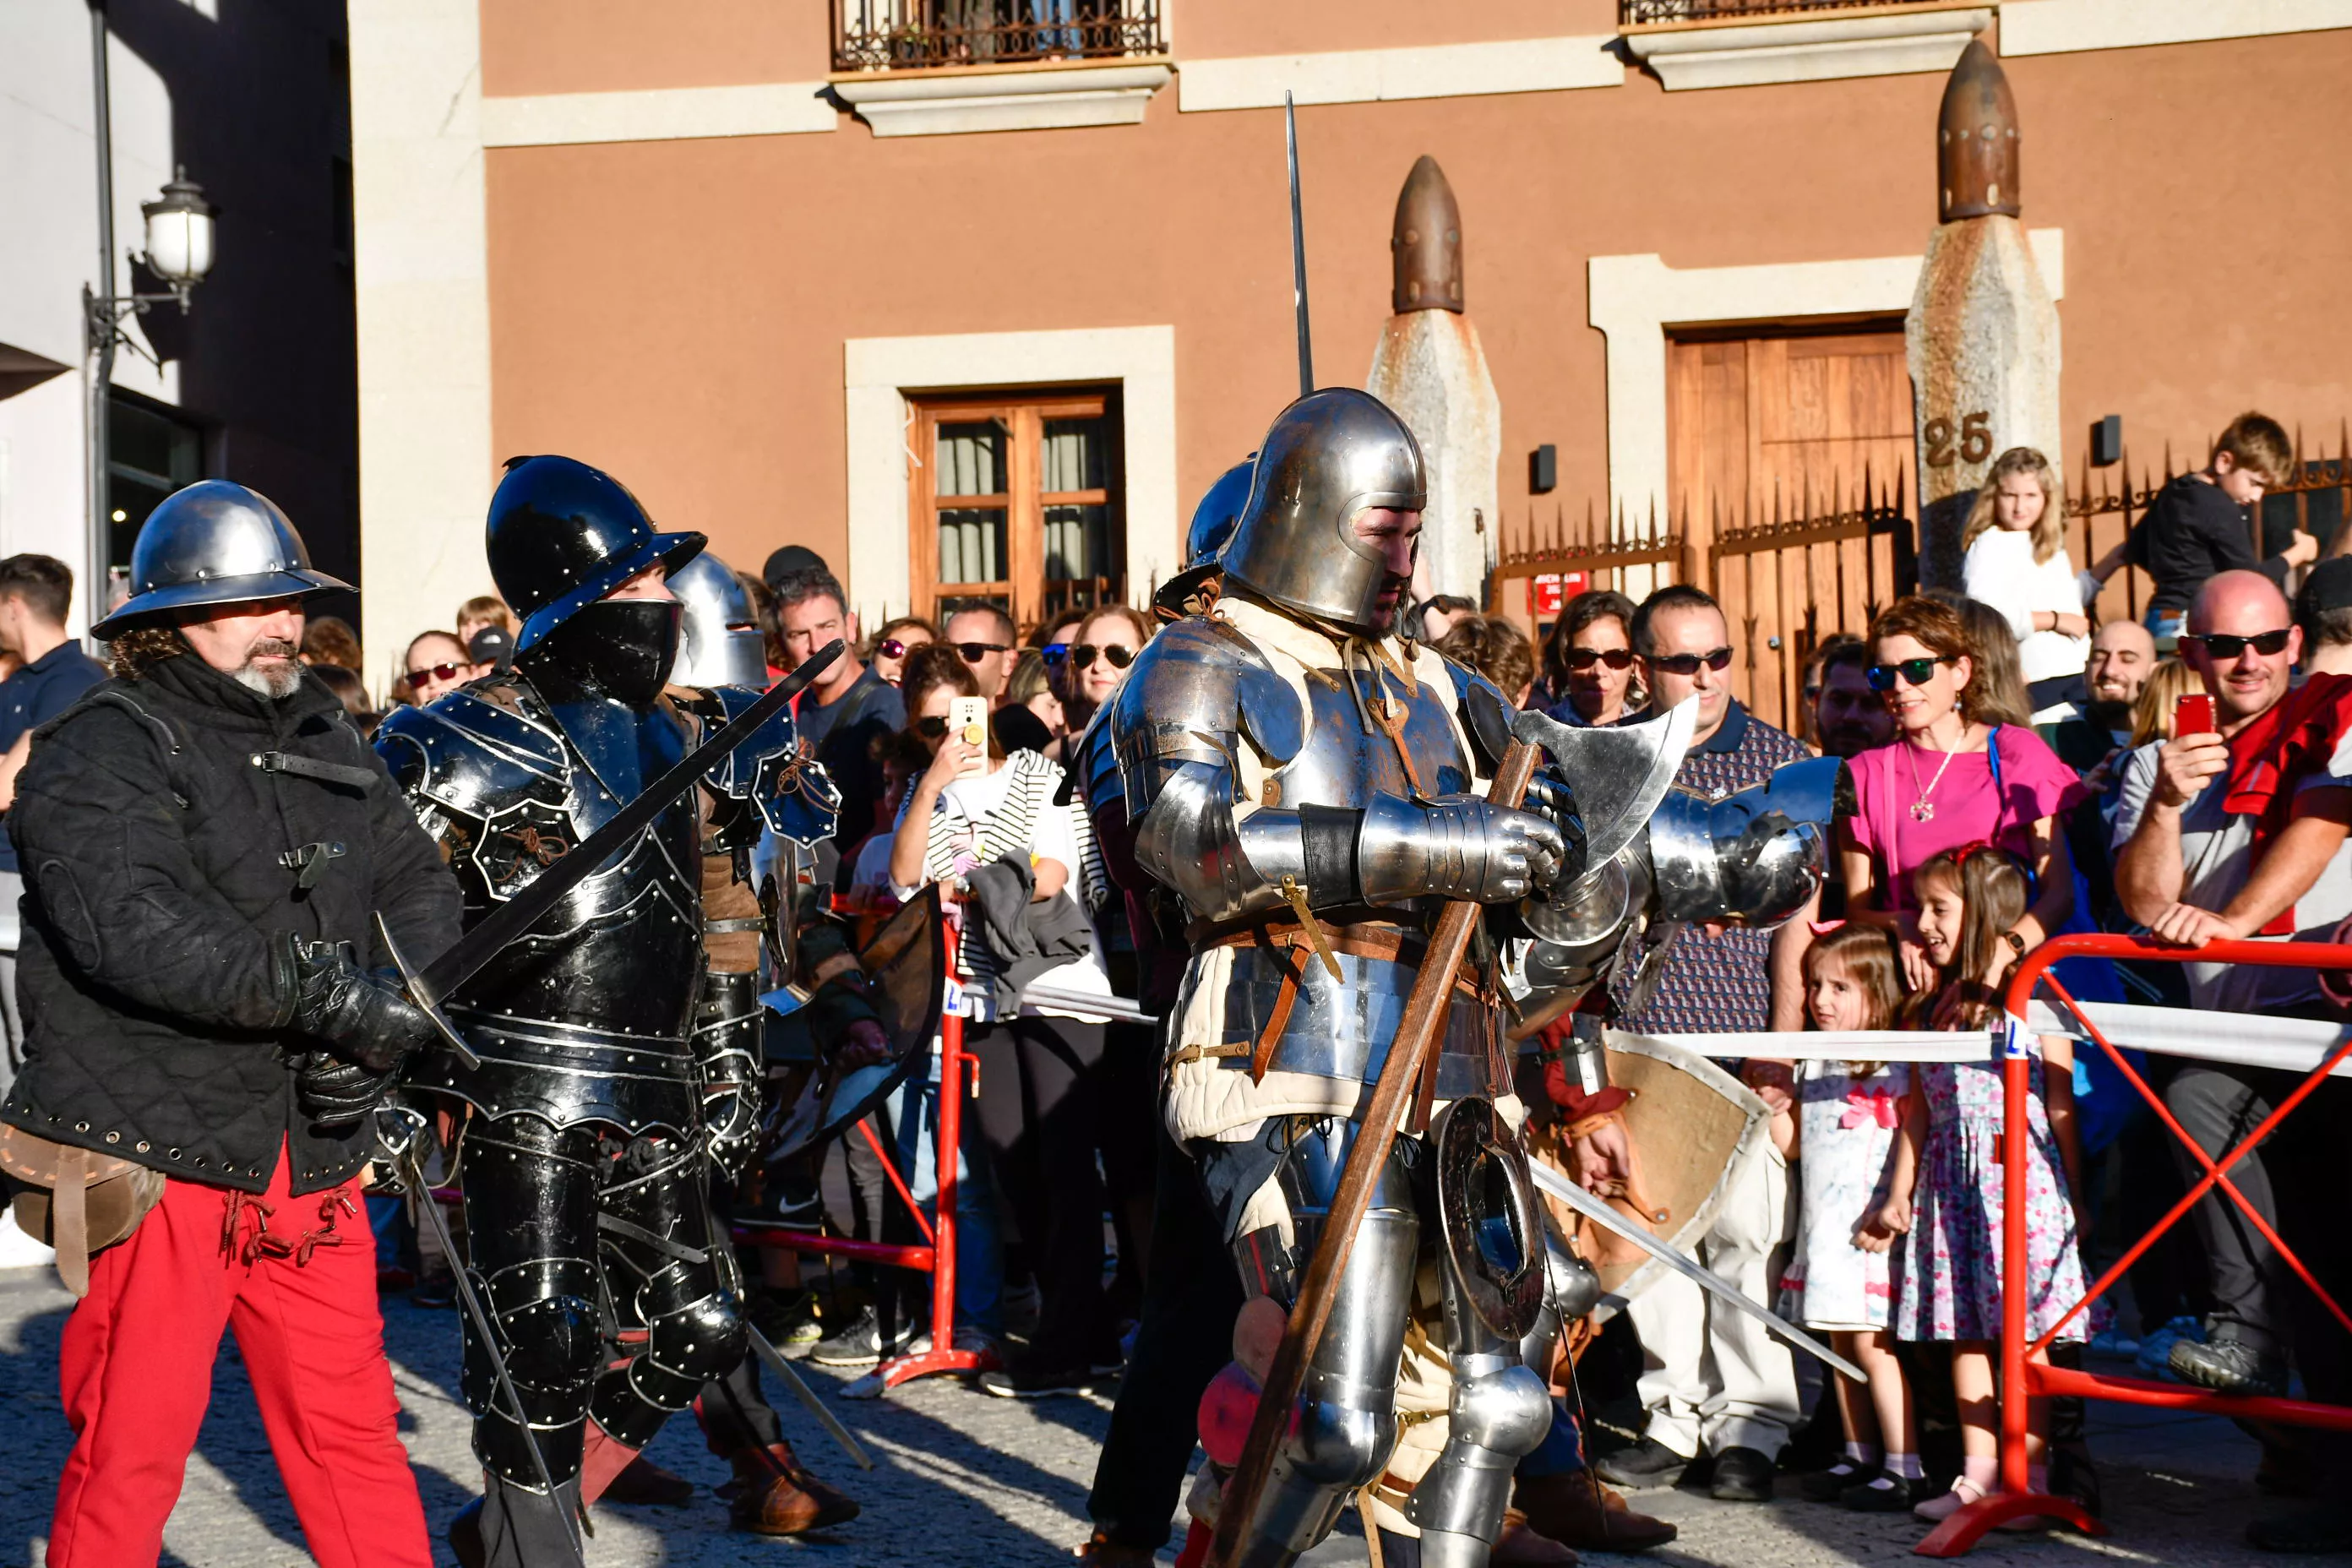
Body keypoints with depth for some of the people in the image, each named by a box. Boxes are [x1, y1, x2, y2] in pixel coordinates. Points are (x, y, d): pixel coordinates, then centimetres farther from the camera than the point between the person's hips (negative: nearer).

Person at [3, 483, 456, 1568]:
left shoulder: (326, 741, 15)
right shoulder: (99, 755, -7)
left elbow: (420, 886, 9)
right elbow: (132, 927, -23)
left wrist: (383, 1032, -10)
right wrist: (322, 992, -28)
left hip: (307, 1153, 6)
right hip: (153, 1152, -5)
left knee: (351, 1428, 10)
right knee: (132, 1445, 3)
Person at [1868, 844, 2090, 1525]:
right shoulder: (1931, 1005, 13)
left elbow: (2061, 1104, -2)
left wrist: (2075, 1196, -3)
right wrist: (1900, 1196, 16)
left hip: (2019, 1170, -6)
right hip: (1950, 1179, 6)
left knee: (2021, 1328, -4)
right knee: (1964, 1330, 7)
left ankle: (2029, 1474, 3)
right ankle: (1977, 1474, 14)